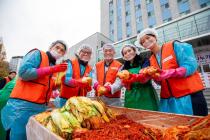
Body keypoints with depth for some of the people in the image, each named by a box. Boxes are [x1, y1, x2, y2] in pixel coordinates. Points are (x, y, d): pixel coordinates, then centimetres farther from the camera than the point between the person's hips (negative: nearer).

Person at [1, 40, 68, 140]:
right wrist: (51, 70, -17)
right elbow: (24, 72, -19)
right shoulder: (37, 54, -3)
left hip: (41, 107, 7)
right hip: (23, 105, -7)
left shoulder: (53, 66, 15)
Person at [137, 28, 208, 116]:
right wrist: (154, 77, -13)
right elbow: (160, 81, 8)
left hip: (189, 95, -4)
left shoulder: (174, 45, -4)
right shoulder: (151, 60, 9)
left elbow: (191, 66, -13)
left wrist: (169, 73, -28)